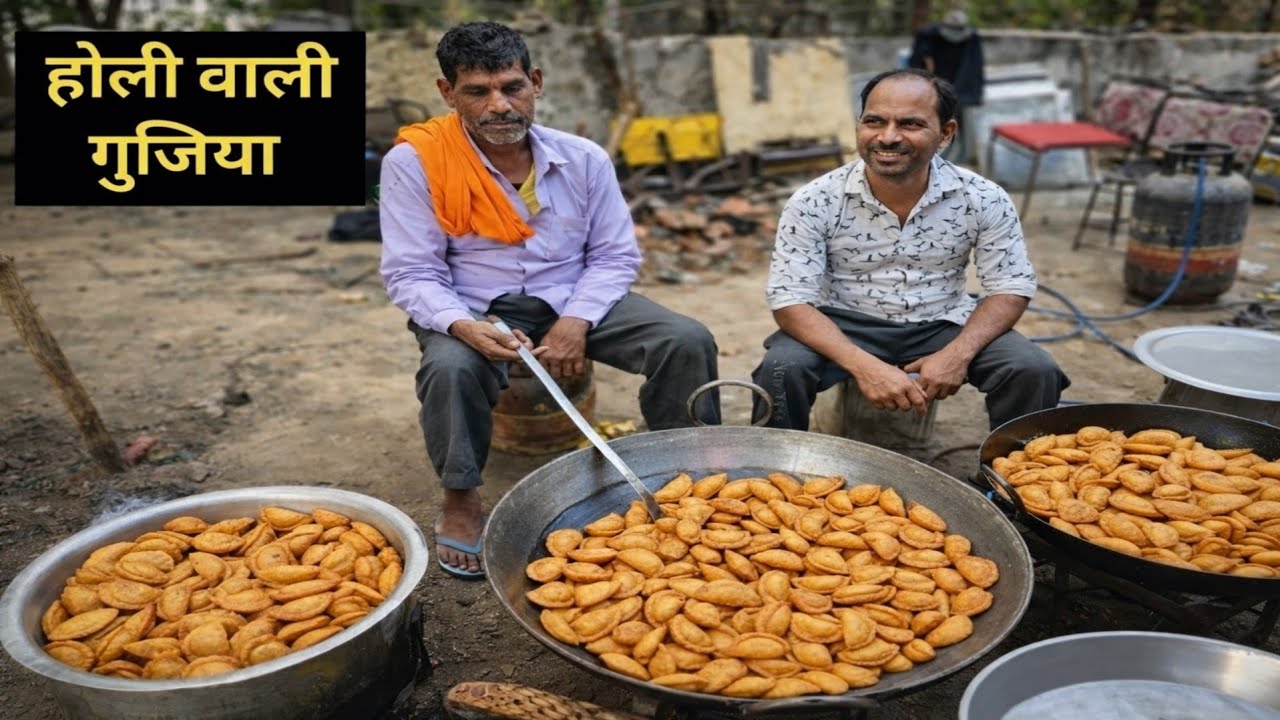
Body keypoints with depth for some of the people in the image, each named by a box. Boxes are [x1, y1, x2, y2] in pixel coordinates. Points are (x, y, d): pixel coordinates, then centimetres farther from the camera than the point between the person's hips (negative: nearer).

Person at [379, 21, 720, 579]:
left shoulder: (584, 158, -1)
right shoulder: (414, 162, -10)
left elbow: (615, 255, 4)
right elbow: (411, 275, -10)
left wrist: (577, 322, -14)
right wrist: (465, 326, -30)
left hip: (575, 301, 3)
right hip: (473, 311, -2)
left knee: (689, 341, -16)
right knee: (451, 367, -37)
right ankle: (459, 501, -9)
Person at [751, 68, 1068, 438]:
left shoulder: (983, 200, -10)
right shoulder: (814, 203, -16)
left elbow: (1011, 287, -3)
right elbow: (790, 300, -18)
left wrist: (958, 353, -23)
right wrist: (864, 365, -33)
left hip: (942, 325, 2)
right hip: (844, 327, -1)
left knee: (1034, 371, -19)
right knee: (781, 369, -29)